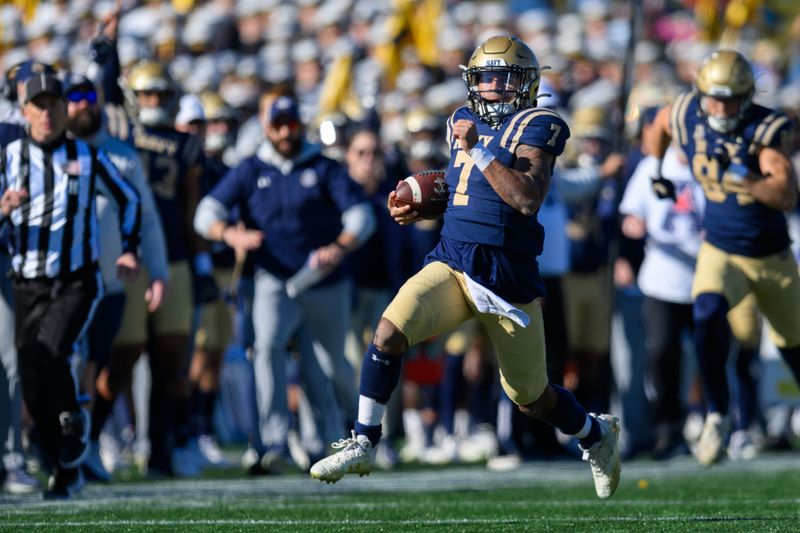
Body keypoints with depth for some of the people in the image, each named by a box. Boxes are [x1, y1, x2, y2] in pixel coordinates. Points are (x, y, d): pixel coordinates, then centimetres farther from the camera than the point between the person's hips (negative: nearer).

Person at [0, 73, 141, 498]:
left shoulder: (88, 158, 3)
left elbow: (128, 200, 18)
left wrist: (129, 249, 9)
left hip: (77, 283, -2)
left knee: (47, 354, -27)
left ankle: (74, 419, 0)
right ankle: (65, 471, 16)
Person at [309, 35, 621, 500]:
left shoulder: (535, 128, -8)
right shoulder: (465, 123, 11)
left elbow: (528, 199, -23)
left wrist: (478, 149, -20)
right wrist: (419, 208, 8)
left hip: (507, 278, -4)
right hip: (452, 265, 4)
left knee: (533, 399, 11)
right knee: (389, 332, -22)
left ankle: (598, 435, 42)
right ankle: (363, 444, -11)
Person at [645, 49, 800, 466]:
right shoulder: (687, 116, -11)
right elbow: (660, 123, 15)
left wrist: (750, 183, -48)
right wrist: (656, 173, 14)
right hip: (721, 254, 1)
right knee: (708, 314, -30)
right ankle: (717, 415, -15)